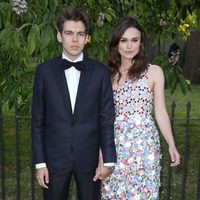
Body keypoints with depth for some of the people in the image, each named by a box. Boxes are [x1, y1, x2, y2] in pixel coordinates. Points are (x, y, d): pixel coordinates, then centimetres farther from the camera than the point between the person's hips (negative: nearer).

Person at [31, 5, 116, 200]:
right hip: (54, 157, 0)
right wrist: (39, 162, -3)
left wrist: (108, 159, -3)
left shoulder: (100, 72, -2)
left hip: (89, 157, 0)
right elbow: (37, 120, 0)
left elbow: (107, 119, 0)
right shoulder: (44, 70, -2)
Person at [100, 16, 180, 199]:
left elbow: (160, 111, 0)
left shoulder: (154, 72, -1)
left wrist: (172, 145, -10)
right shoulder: (109, 74, 6)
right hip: (115, 145, 2)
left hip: (144, 144, -2)